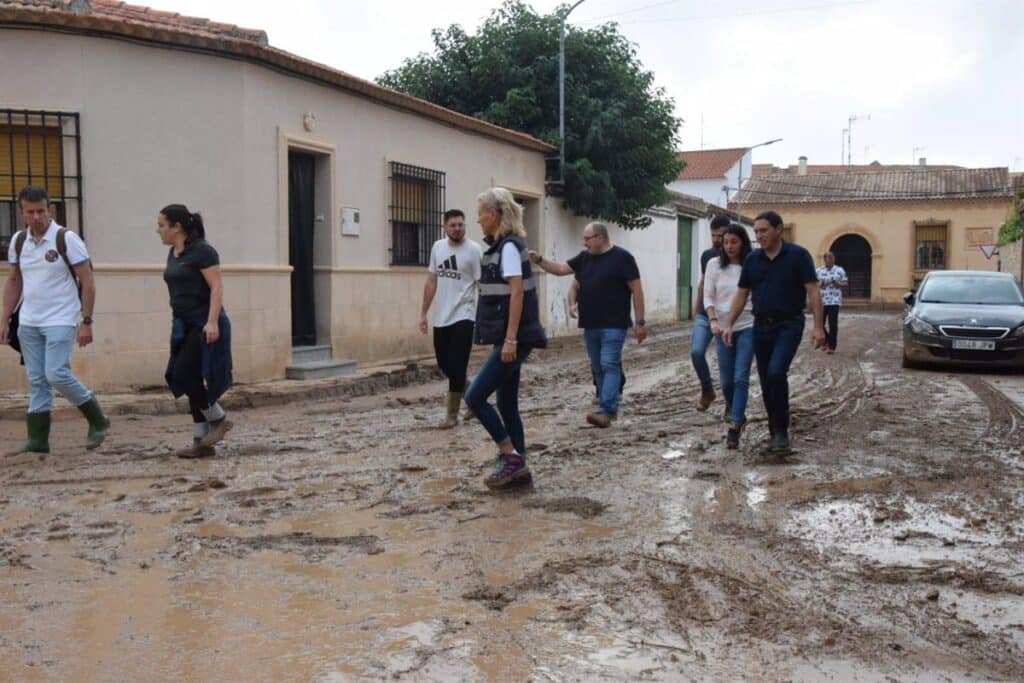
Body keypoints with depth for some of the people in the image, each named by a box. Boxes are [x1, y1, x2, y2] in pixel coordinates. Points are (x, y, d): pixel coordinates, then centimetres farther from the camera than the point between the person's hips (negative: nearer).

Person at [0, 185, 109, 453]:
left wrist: (86, 321, -13)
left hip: (61, 321, -6)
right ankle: (37, 439, 14)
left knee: (56, 374, -14)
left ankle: (98, 420, 5)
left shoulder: (66, 239, -9)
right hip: (28, 323, 6)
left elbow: (87, 281, -9)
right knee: (36, 381, 7)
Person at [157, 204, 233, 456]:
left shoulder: (202, 250, -11)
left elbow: (217, 287, -17)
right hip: (184, 325, 9)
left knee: (184, 375, -15)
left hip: (205, 325, -9)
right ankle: (202, 441, 11)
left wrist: (212, 322, -26)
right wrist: (177, 323, 20)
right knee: (189, 379, 6)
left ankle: (219, 420, 4)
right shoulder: (173, 254, 14)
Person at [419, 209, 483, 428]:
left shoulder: (474, 250, -10)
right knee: (444, 364, 13)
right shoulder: (437, 247, 7)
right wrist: (423, 312, 12)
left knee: (456, 367, -5)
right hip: (441, 317, 6)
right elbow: (431, 282, 14)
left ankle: (452, 415, 7)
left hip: (463, 317, -6)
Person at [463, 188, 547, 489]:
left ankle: (510, 456, -2)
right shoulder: (501, 246, 15)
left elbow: (517, 293, -20)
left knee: (475, 397, -9)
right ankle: (518, 467, 16)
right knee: (507, 403, 11)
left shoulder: (509, 246, -13)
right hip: (508, 338, 10)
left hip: (514, 338, -10)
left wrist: (510, 339, -23)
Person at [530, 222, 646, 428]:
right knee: (598, 368, 11)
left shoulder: (621, 257, -8)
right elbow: (561, 268, 14)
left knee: (609, 366, -13)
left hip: (614, 325, -7)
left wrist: (640, 322, -11)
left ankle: (606, 411, -18)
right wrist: (540, 261, -3)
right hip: (590, 325, 7)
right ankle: (610, 408, 21)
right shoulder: (584, 257, 11)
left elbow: (636, 289, -9)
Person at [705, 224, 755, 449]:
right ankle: (738, 416, 33)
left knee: (741, 378, -10)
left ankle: (734, 427, -7)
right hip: (722, 328, 2)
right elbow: (708, 297, 0)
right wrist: (713, 320, -15)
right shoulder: (714, 265, 2)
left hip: (747, 327, -2)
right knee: (727, 380, 8)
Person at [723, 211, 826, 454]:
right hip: (762, 326, 5)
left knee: (776, 373, -22)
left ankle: (781, 431, -9)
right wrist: (729, 324, 4)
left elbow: (813, 291, -7)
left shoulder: (798, 255, -5)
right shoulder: (752, 259, 8)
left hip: (789, 325, -5)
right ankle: (774, 433, 21)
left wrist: (818, 327, -14)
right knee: (766, 382, 7)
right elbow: (741, 294, 12)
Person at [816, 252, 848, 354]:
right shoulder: (818, 271, 8)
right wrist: (820, 284, -13)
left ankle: (832, 347, 1)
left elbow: (846, 284, 5)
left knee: (833, 324, -6)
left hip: (834, 301, -2)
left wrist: (837, 283, -13)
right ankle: (826, 341, 29)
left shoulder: (840, 270, 3)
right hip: (821, 302, 2)